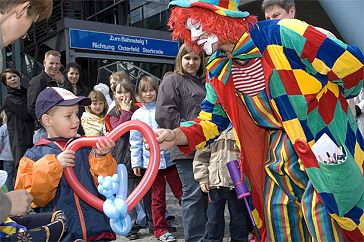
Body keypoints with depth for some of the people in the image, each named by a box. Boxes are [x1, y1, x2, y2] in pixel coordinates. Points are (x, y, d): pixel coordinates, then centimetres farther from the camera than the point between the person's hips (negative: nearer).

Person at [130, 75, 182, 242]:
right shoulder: (138, 114, 4)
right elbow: (135, 142, 6)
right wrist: (136, 163, 3)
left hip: (170, 157, 0)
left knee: (181, 192, 2)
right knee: (158, 197, 10)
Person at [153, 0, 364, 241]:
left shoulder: (283, 34, -22)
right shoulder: (218, 71, -2)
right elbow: (210, 120, 5)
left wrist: (323, 100, 3)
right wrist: (177, 136, -14)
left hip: (325, 136, -5)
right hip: (281, 146, 6)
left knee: (318, 206, -8)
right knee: (276, 208, 8)